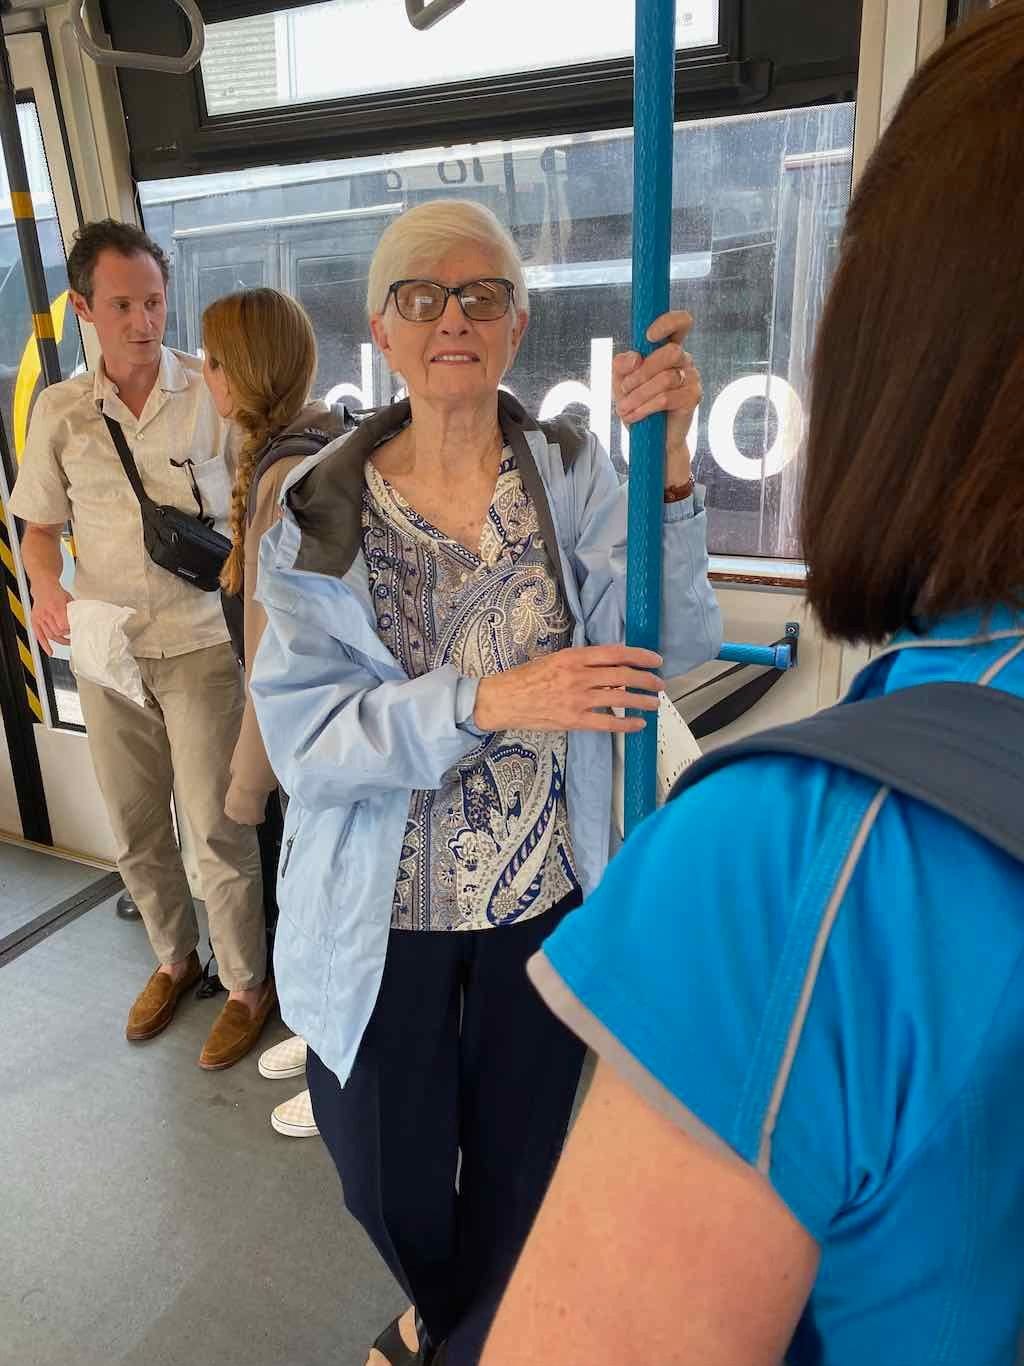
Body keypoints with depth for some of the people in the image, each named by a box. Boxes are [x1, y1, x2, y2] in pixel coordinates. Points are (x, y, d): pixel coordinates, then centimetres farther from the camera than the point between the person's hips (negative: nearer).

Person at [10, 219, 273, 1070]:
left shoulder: (212, 395, -5)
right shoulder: (60, 411, 4)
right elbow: (40, 526, 11)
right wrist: (46, 588, -8)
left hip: (201, 643, -3)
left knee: (218, 828, 1)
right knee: (134, 830, 15)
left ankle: (247, 984, 22)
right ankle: (174, 957, 39)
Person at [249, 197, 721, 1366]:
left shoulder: (575, 477, -6)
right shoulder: (323, 514, -9)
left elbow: (669, 646, -17)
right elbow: (303, 734, -16)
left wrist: (667, 463, -30)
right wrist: (487, 702, -30)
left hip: (546, 897, 1)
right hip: (387, 909, 0)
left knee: (519, 1163, 21)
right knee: (390, 1186, 20)